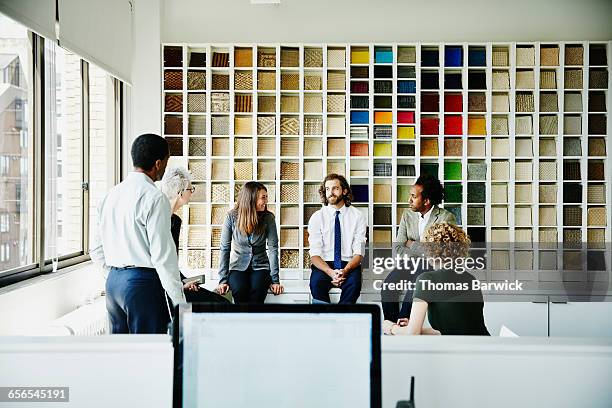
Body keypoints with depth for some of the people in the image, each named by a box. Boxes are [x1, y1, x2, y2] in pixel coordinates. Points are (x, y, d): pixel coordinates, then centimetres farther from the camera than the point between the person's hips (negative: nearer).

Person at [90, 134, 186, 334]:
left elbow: (96, 251, 16)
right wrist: (180, 301, -12)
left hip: (113, 281, 8)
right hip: (143, 282, -8)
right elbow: (163, 255, -17)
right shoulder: (154, 197, -13)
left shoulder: (111, 195, 11)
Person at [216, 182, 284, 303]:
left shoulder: (268, 218, -6)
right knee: (239, 291, -31)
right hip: (238, 267, 0)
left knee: (256, 291, -31)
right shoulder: (232, 217, -8)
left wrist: (275, 280, -14)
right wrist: (223, 280, -11)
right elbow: (225, 249, -6)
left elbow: (273, 249, -8)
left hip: (260, 267, 0)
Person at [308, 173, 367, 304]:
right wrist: (330, 272, -23)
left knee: (354, 283, -33)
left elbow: (358, 253, -2)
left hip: (349, 265, 0)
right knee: (316, 281, -32)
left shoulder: (357, 216, 3)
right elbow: (314, 254, -4)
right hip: (324, 265, 0)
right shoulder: (317, 217, 3)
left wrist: (345, 270, -23)